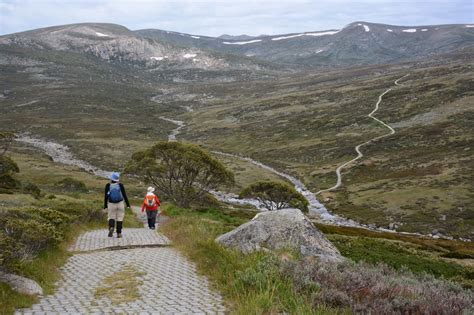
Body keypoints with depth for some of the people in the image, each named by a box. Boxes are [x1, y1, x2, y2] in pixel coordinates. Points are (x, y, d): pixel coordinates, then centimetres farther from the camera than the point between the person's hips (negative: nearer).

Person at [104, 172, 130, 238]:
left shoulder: (108, 185, -8)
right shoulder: (120, 185, -8)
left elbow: (106, 197, -6)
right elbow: (124, 195, -6)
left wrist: (105, 207, 1)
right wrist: (128, 205, 1)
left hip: (111, 204, 0)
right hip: (120, 204, 0)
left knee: (111, 218, 10)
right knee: (119, 219, 8)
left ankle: (111, 228, -19)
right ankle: (119, 233, 5)